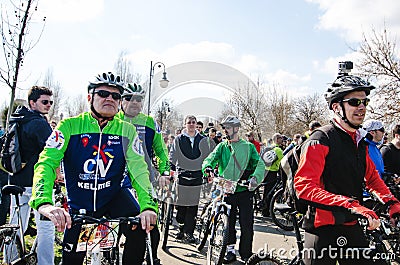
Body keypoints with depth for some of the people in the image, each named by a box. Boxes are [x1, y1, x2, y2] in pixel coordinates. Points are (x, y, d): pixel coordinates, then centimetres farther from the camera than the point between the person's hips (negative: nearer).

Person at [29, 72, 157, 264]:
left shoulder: (127, 130, -8)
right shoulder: (70, 125, -13)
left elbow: (138, 169, -16)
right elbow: (46, 162, -22)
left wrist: (148, 205, -33)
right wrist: (44, 203, -40)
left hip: (114, 196, 0)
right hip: (80, 204, 0)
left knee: (138, 230, -24)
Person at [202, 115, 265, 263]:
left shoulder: (248, 147, 6)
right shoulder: (221, 147, 11)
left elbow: (260, 164, -3)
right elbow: (210, 159, -4)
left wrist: (255, 177, -23)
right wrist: (207, 168, -28)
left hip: (244, 191, -1)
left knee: (247, 226, 0)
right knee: (228, 223, 7)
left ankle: (246, 255, 16)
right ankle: (230, 250, 25)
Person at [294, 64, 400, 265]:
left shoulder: (360, 142, 10)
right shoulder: (320, 140, -15)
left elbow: (372, 176, 24)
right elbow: (304, 187, -25)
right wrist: (352, 205, -31)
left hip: (352, 227, 8)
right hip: (324, 230, -7)